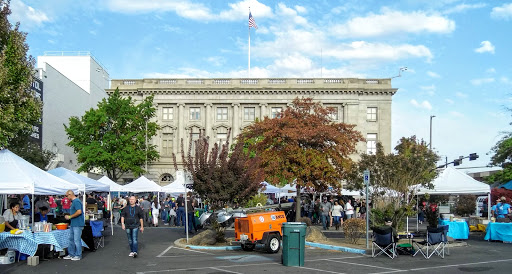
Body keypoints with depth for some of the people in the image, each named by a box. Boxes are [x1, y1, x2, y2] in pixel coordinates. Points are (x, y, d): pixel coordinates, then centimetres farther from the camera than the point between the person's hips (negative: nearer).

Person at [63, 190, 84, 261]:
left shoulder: (76, 201, -16)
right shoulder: (73, 202, 16)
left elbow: (79, 212, -25)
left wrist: (70, 217, -17)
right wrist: (69, 216, 15)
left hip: (77, 224, -11)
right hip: (73, 224, 11)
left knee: (77, 240, -4)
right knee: (71, 239, 14)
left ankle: (78, 255, 4)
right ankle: (71, 254, 22)